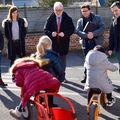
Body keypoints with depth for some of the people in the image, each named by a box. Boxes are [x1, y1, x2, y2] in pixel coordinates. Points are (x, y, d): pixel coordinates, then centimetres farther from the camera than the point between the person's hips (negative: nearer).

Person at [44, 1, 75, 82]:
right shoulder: (50, 19, -2)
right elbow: (45, 30, 1)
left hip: (64, 43, 1)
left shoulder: (68, 19, -1)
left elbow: (72, 29, -1)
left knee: (63, 60, 11)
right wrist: (51, 33, -19)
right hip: (53, 43, -1)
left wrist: (65, 34, -17)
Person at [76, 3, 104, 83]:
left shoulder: (97, 18, 4)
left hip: (97, 43, -2)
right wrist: (86, 35, -22)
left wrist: (93, 33, -23)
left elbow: (102, 28, -7)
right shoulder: (80, 21, 10)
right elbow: (78, 31, -4)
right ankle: (87, 76, 18)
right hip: (86, 44, 2)